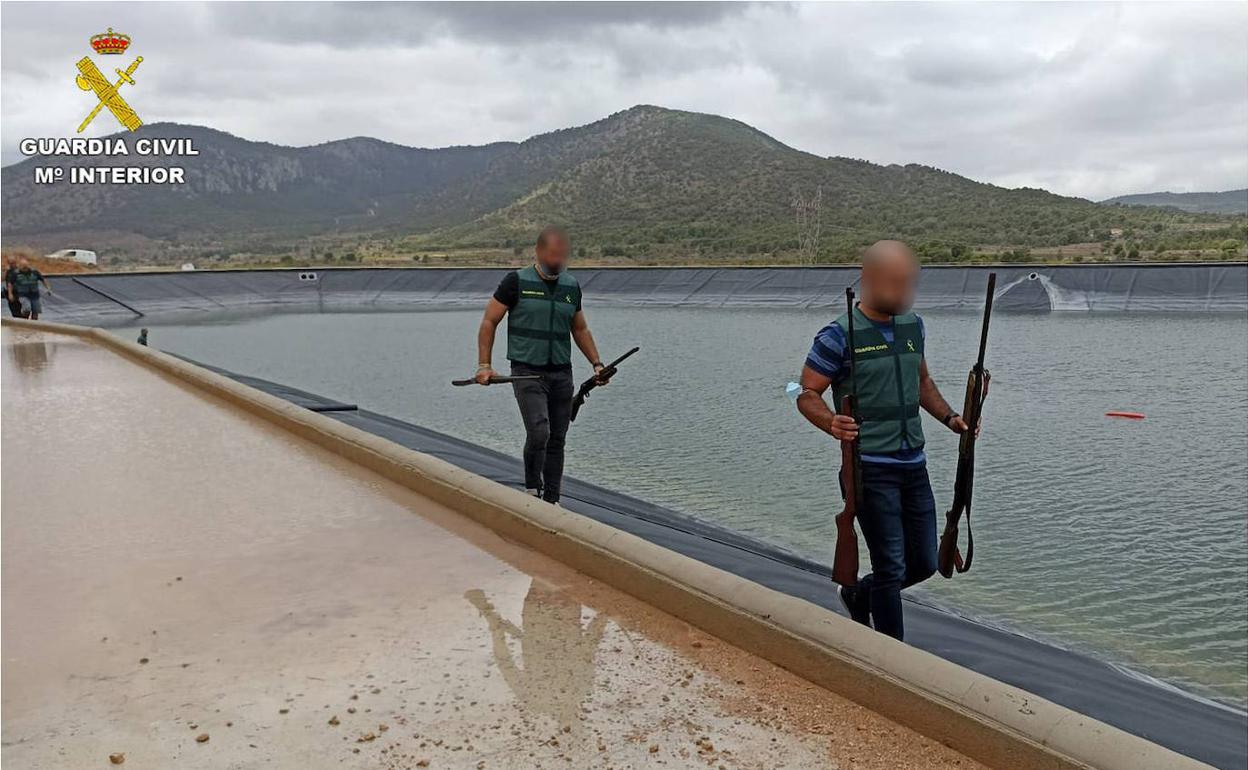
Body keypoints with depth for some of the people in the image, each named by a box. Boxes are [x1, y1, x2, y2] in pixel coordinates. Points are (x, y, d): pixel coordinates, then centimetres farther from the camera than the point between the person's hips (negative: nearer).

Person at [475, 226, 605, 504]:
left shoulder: (571, 286, 10)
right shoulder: (517, 281, -4)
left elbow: (580, 329, 22)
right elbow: (489, 322, 0)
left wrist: (596, 363, 12)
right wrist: (484, 365, -7)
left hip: (562, 374, 5)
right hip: (527, 372, -4)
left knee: (557, 439, 5)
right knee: (539, 432, -19)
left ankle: (551, 500, 15)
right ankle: (532, 489, 1)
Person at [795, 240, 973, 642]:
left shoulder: (913, 326, 10)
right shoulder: (839, 335, -12)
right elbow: (807, 393, -10)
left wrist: (949, 418, 8)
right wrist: (831, 423, -30)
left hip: (913, 464, 7)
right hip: (870, 468, -7)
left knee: (923, 563, 13)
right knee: (891, 567, -4)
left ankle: (859, 594, 39)